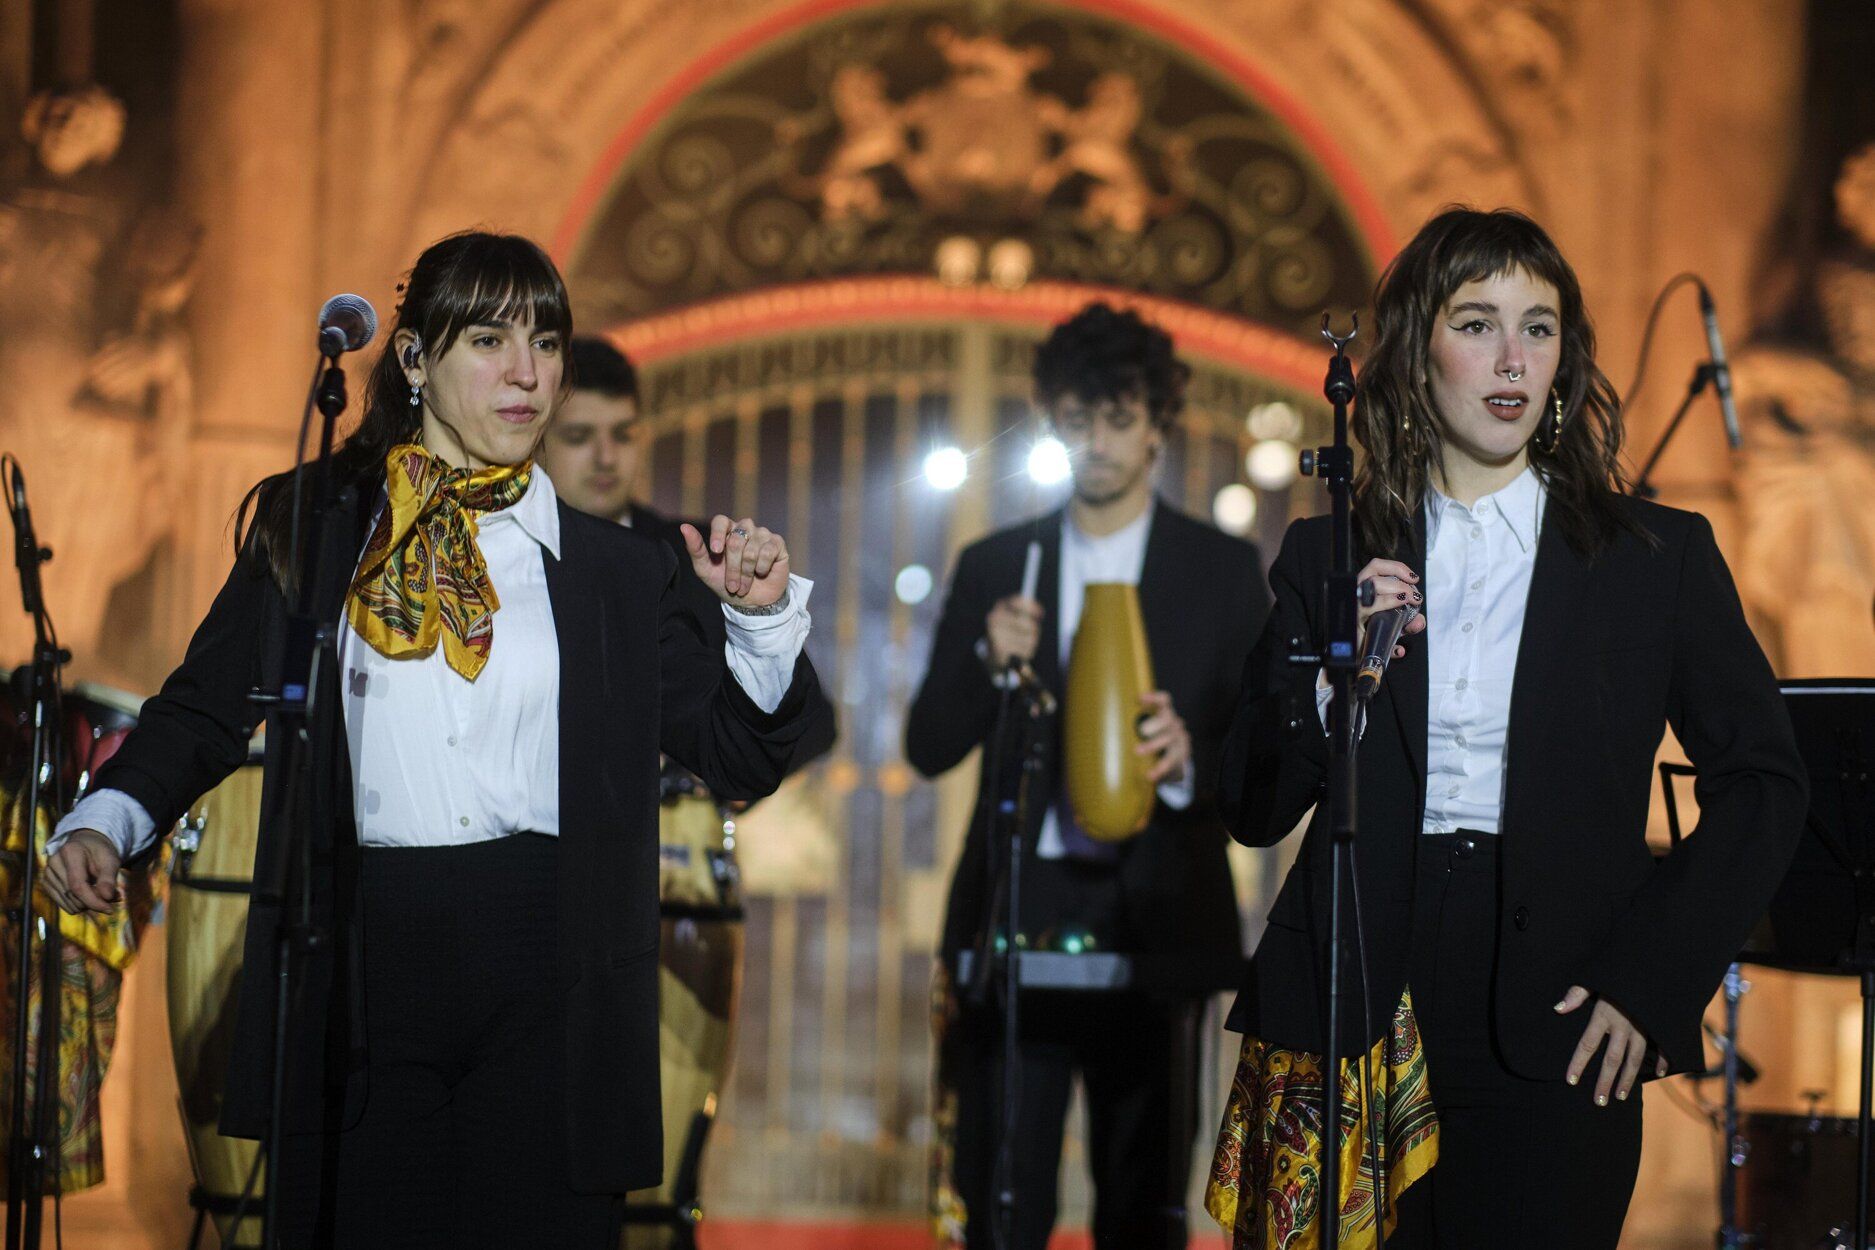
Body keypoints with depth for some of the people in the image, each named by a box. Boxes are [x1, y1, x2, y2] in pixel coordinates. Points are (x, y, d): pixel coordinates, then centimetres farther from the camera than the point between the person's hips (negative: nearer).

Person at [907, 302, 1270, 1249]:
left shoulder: (1223, 571, 7)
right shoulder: (993, 567, 11)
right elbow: (928, 747, 8)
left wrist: (1190, 757, -18)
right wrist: (988, 664, -11)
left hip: (1154, 922, -1)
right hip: (1019, 915, 1)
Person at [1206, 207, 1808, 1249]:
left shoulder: (1658, 557, 6)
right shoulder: (1328, 559, 9)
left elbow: (1761, 783, 5)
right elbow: (1255, 812, 8)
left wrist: (1651, 978, -4)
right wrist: (1334, 675, -9)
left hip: (1552, 1040, -1)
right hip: (1358, 1021, 1)